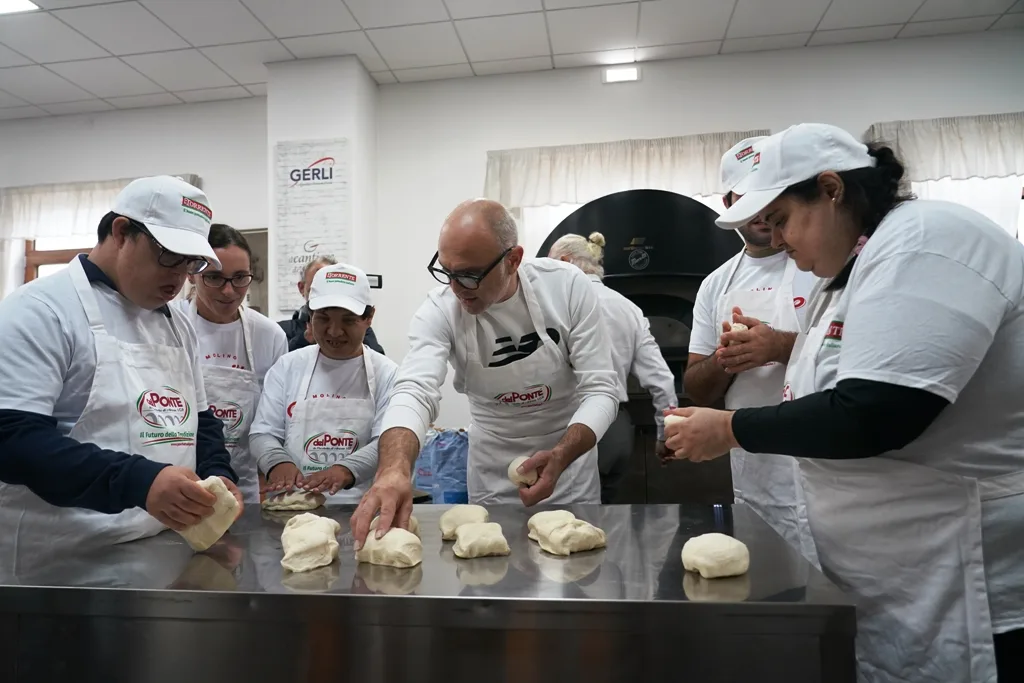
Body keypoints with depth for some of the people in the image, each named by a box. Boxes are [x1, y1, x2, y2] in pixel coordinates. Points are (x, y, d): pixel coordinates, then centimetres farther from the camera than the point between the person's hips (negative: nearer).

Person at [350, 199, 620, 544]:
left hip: (571, 455, 1)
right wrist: (394, 469, -55)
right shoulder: (439, 311, -21)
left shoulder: (568, 286, -20)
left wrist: (560, 458, -35)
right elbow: (415, 392, -34)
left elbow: (601, 389, -19)